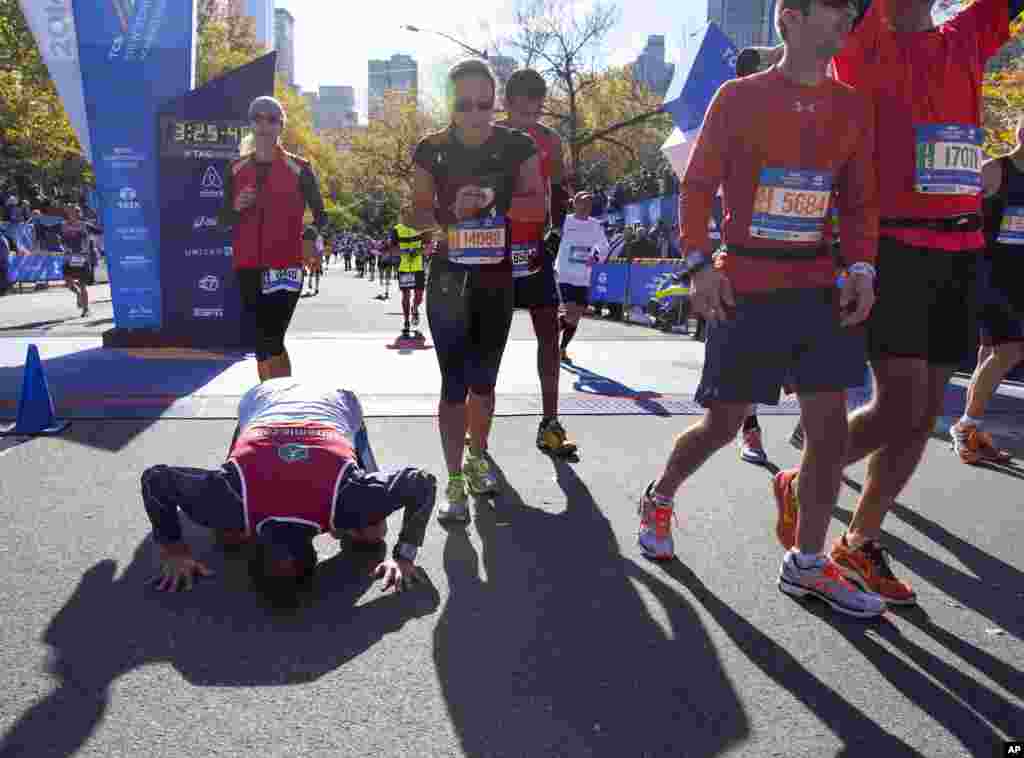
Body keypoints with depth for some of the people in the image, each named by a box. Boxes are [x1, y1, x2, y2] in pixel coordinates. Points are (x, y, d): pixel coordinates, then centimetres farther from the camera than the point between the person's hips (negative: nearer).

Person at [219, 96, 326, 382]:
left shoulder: (298, 168, 1)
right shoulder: (236, 169, 10)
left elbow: (321, 215, 3)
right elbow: (224, 219, 14)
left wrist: (310, 235, -18)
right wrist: (237, 207, -8)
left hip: (286, 265, -4)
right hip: (248, 266, 4)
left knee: (269, 341, -11)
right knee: (259, 340, 9)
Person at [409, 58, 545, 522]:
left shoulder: (517, 146, -3)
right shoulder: (432, 149, -4)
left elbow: (537, 206, -9)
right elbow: (416, 215, 1)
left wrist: (490, 201, -26)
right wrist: (449, 211, -21)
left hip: (497, 280, 2)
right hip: (449, 279, -1)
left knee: (484, 379, 14)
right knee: (455, 382, -6)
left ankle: (476, 457, 35)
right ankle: (454, 480, 1)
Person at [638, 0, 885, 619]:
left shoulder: (853, 106, 10)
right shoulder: (739, 97, -2)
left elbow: (861, 199, 12)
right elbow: (698, 187, -2)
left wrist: (862, 269, -1)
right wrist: (701, 264, -12)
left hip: (821, 284, 5)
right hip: (746, 287, -4)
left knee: (830, 423, 0)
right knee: (724, 424, 1)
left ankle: (807, 564, 14)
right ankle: (658, 500, 30)